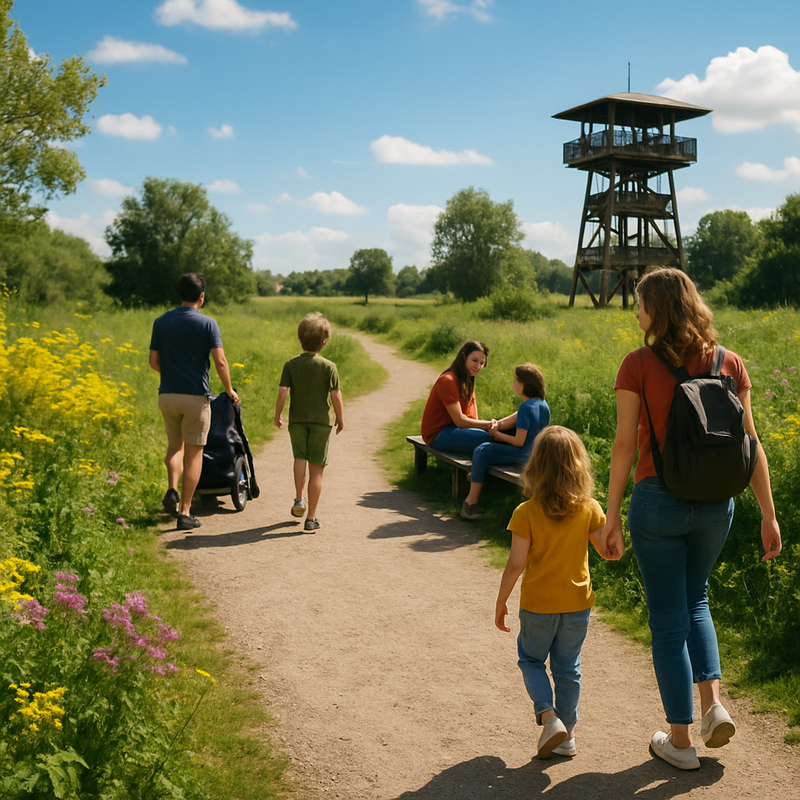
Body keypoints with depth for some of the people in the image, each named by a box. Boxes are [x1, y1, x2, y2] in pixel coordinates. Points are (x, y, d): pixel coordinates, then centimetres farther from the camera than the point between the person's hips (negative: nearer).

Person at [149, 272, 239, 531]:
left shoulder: (161, 322, 4)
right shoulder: (207, 323, -7)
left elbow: (154, 361, 5)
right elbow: (220, 361, -13)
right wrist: (229, 390, 2)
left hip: (167, 394, 4)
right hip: (196, 396, -3)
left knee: (175, 445, 23)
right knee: (194, 453, 5)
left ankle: (172, 490, 0)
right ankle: (185, 511, 5)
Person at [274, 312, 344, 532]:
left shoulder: (291, 364, -4)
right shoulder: (329, 367, -9)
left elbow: (283, 391, -8)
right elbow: (336, 396, -10)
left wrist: (277, 415, 5)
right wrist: (340, 418, 5)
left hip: (297, 420, 2)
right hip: (321, 421, -2)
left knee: (300, 458, 23)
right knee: (316, 469, 4)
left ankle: (299, 498, 4)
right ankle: (311, 518, 8)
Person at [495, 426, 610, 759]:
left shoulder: (526, 513, -17)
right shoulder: (590, 509, -10)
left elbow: (516, 564, -17)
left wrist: (501, 600, -4)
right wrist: (608, 522, 13)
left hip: (537, 606, -2)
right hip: (577, 604, 3)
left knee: (531, 659, 19)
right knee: (568, 668, 17)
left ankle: (549, 716, 1)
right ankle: (566, 735, 25)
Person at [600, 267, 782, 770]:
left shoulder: (639, 365, -9)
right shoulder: (729, 364, 1)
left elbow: (624, 445, -10)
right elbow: (750, 445, 1)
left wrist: (613, 518, -4)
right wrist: (769, 515, 7)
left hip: (658, 500, -4)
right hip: (716, 503, 4)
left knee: (668, 618, 9)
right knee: (695, 601, 26)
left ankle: (681, 740, 17)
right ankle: (713, 702, 12)